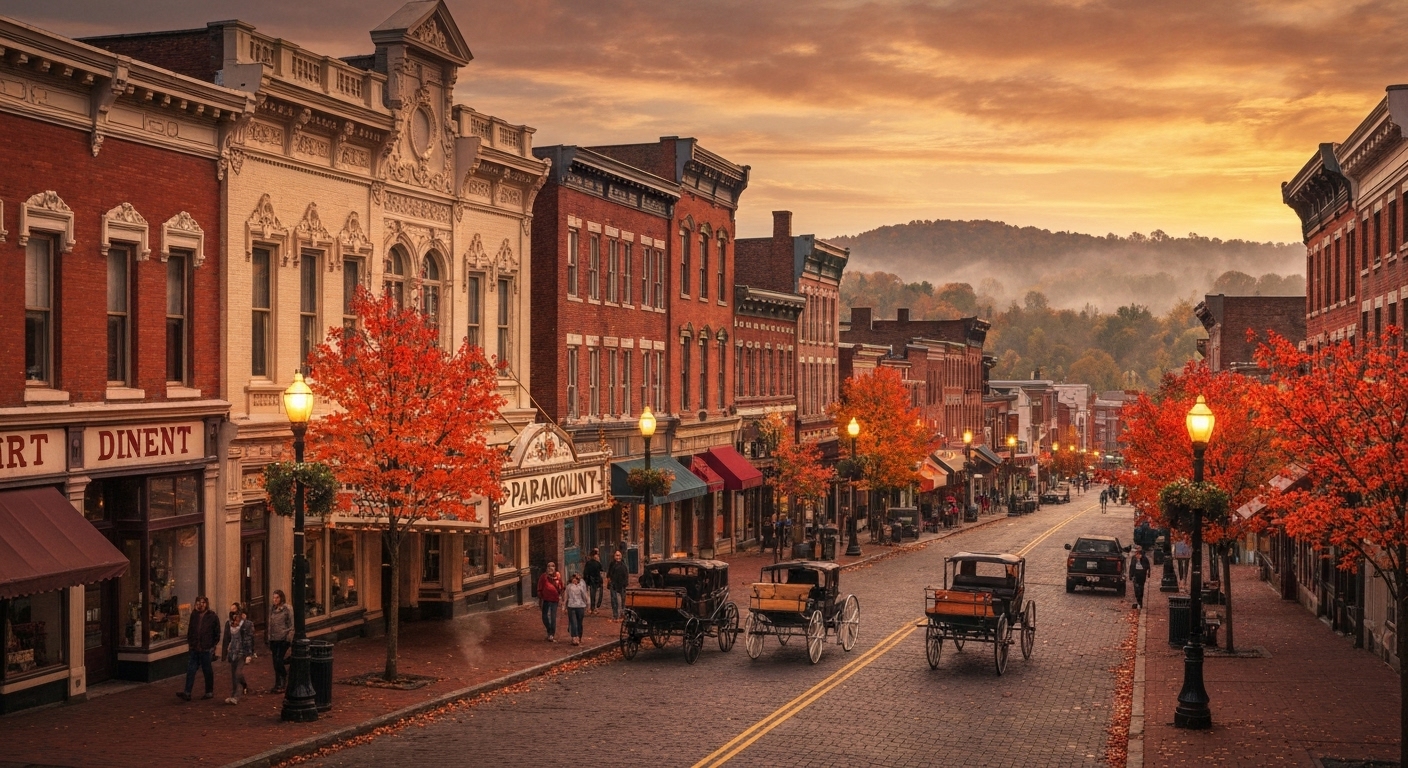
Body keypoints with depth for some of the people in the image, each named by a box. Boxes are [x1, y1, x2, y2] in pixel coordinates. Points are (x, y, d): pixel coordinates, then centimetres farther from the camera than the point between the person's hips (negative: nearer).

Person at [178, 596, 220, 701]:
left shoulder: (212, 617, -4)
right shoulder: (194, 615, 9)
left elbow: (217, 633, -1)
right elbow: (190, 630, 15)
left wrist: (213, 646, -4)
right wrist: (189, 643, 7)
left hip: (206, 649, -4)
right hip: (195, 649, 4)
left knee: (207, 671, 5)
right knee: (191, 670, -2)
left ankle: (209, 692, 17)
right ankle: (187, 693, -4)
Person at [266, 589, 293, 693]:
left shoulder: (287, 609, -6)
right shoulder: (272, 609, 12)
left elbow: (292, 625, -7)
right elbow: (270, 625, 18)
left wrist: (290, 639, -14)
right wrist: (269, 639, 15)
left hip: (283, 638, -6)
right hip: (274, 639, 6)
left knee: (279, 661, -11)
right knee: (275, 662, 7)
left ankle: (285, 683, 1)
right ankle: (277, 685, 14)